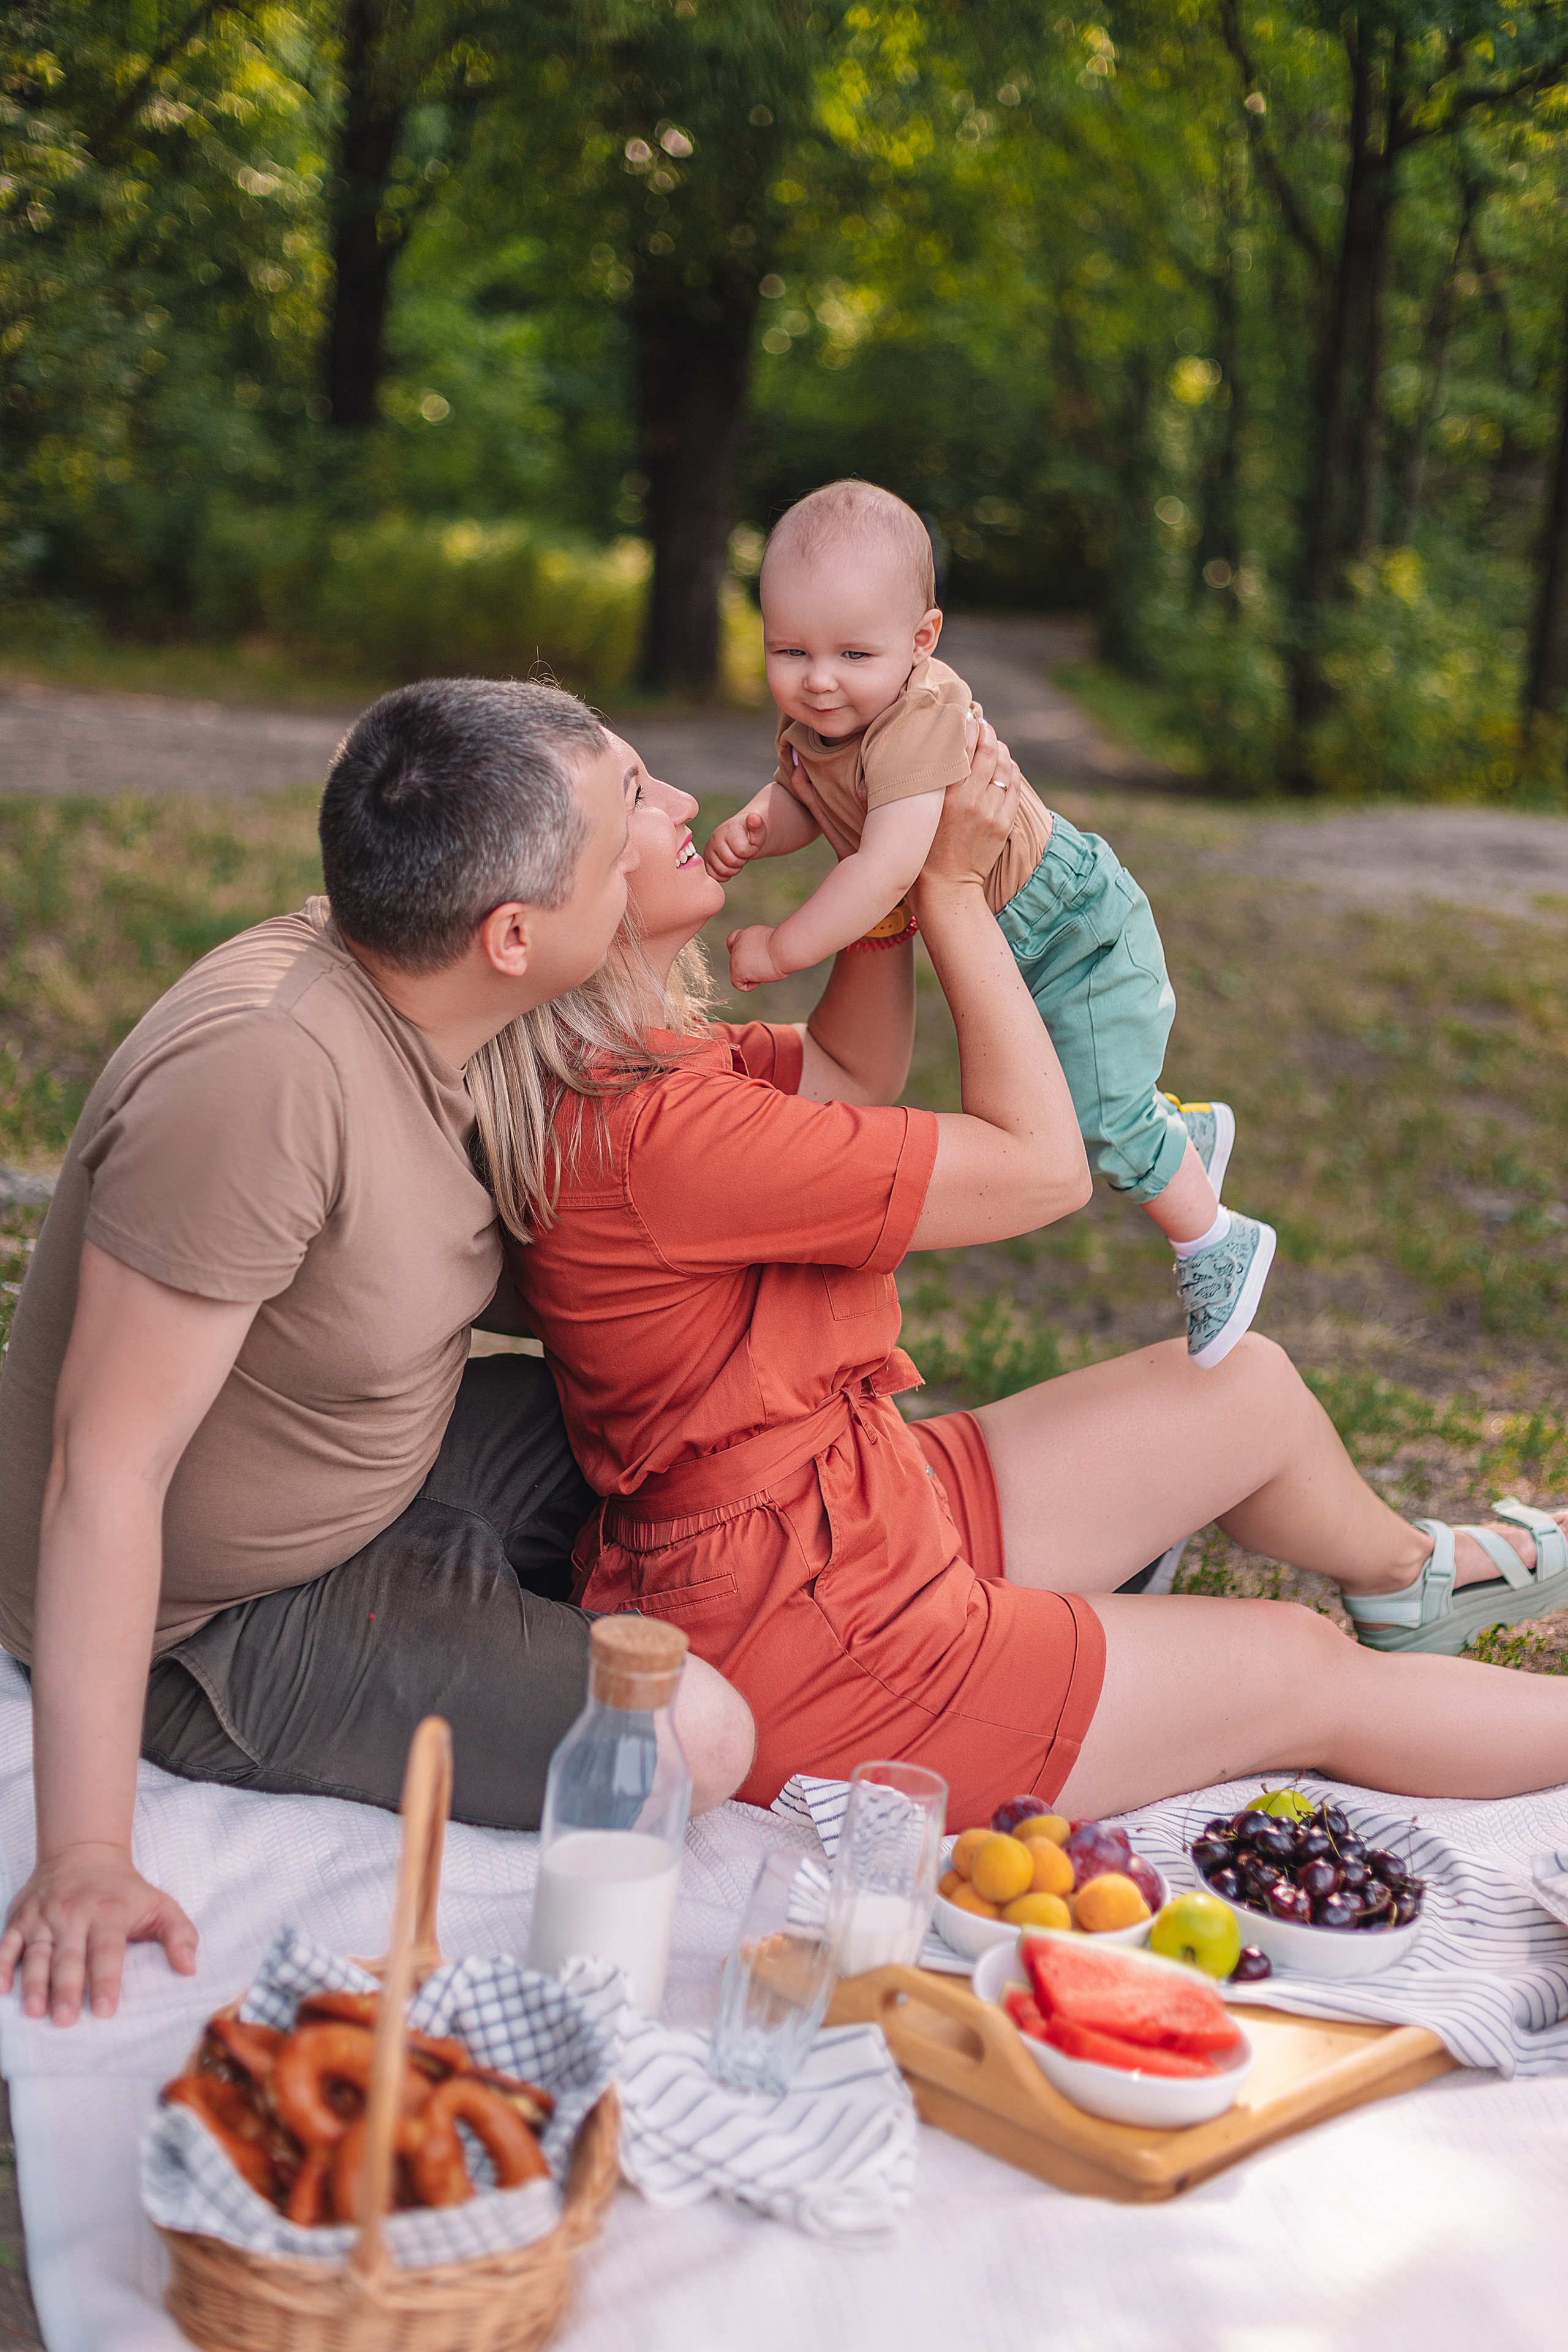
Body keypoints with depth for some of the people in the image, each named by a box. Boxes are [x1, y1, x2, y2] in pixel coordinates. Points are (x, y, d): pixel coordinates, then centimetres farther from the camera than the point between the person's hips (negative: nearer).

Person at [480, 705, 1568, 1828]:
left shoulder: (621, 1063, 0)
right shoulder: (654, 1135, -31)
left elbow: (851, 1075, 17)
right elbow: (1042, 1164, -20)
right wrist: (952, 888, -11)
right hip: (803, 1641, -10)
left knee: (1245, 1385, 21)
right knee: (1307, 1676, 6)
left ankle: (1405, 1571, 52)